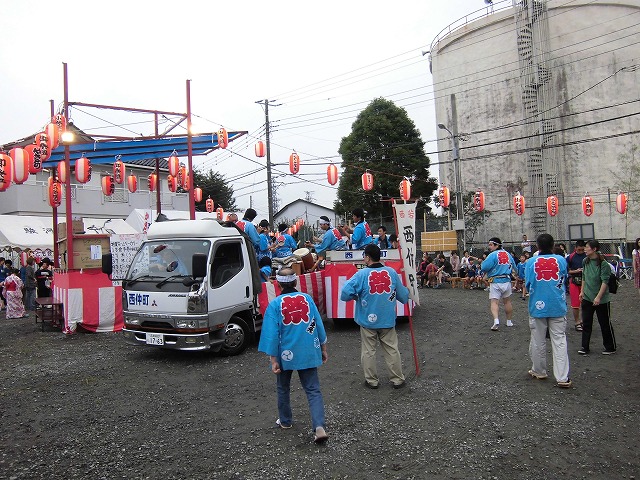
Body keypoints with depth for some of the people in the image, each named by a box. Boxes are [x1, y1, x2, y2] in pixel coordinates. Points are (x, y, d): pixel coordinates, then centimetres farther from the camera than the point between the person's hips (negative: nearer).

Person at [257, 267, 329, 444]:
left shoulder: (274, 304, -10)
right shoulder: (307, 299, -2)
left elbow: (272, 334, -11)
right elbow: (319, 325, 3)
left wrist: (273, 360, -5)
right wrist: (323, 349, 14)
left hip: (286, 355, -1)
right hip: (309, 353, 2)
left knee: (283, 389, 21)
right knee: (313, 390, 5)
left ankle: (285, 421, 38)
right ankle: (319, 427, -10)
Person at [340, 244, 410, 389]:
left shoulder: (362, 274, -15)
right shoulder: (392, 272, -5)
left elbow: (345, 294, -22)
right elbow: (403, 297, 4)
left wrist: (357, 296, -1)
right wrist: (406, 290, 27)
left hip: (368, 320, -2)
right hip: (388, 320, 3)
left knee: (368, 351, 12)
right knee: (392, 350, 14)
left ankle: (372, 380, 22)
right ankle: (397, 379, 23)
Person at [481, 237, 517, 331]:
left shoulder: (493, 255, -14)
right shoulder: (508, 254, 7)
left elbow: (484, 267, -20)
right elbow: (514, 267, 16)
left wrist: (483, 263, 1)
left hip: (495, 282, -6)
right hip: (507, 281, 6)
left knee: (494, 302, -8)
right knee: (507, 302, 18)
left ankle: (496, 320, -27)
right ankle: (509, 321, 29)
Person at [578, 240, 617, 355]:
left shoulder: (604, 264, -15)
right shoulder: (585, 262, 4)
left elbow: (605, 282, -17)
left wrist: (598, 297, -21)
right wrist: (582, 291, 11)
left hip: (601, 300, -6)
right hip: (587, 298, 6)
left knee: (605, 324, 7)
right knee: (586, 323, 9)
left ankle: (610, 347, 23)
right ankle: (585, 347, 17)